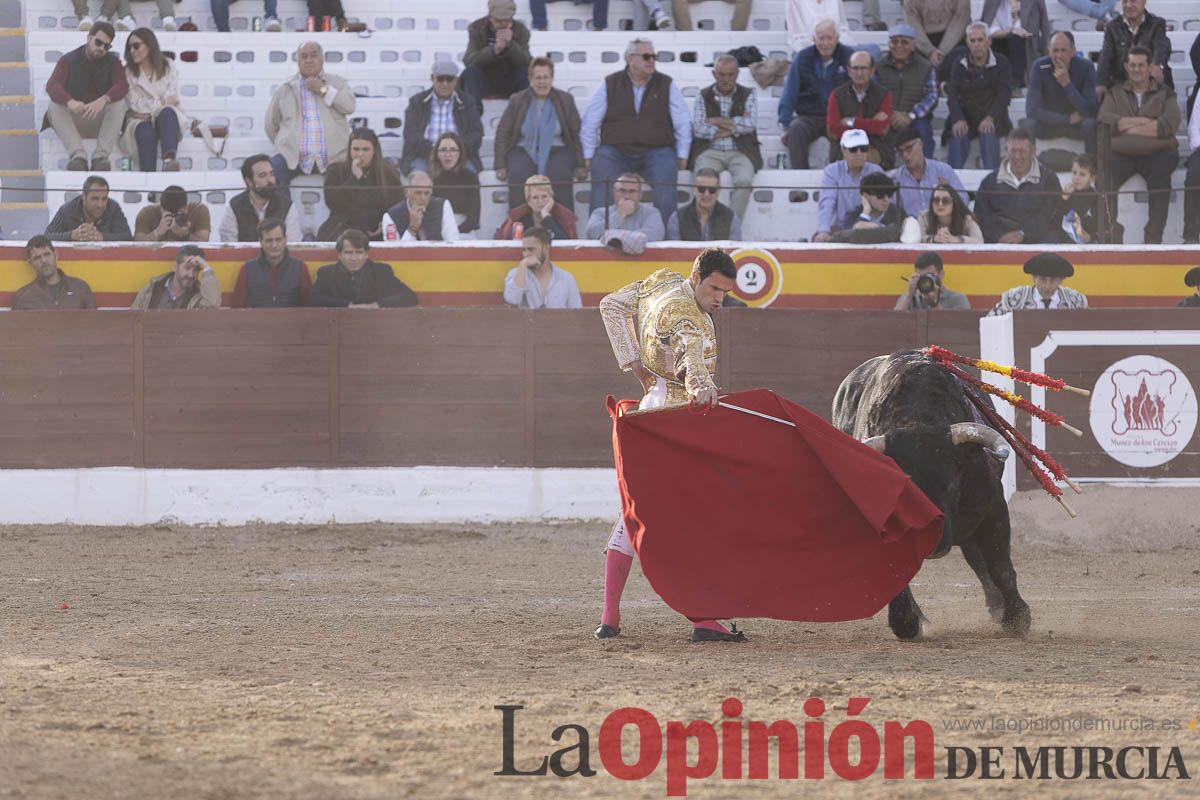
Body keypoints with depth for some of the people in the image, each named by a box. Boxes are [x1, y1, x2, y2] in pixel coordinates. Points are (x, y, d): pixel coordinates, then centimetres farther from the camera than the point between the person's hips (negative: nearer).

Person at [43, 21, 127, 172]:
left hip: (101, 123, 1)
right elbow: (52, 85, -18)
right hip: (73, 121, -1)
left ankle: (101, 156, -37)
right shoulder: (69, 60, -1)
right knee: (55, 105, -29)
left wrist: (103, 100, -38)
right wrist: (70, 102, -41)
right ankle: (78, 156, -46)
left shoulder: (112, 62, 3)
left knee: (119, 102, -26)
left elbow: (122, 86, -15)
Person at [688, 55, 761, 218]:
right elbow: (698, 128, -1)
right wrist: (733, 125, -3)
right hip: (710, 151, 0)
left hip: (740, 152, 0)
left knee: (744, 180, -32)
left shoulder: (747, 95, 13)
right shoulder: (704, 96, 14)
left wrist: (718, 122, -2)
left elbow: (750, 125, -3)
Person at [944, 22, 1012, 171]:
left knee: (989, 134, -34)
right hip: (965, 118, 1)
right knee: (957, 136, -30)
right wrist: (958, 120, -22)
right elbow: (952, 94, -2)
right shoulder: (959, 65, 11)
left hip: (990, 119, -1)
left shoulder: (1000, 63, 6)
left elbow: (1004, 94, -5)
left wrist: (990, 118, -23)